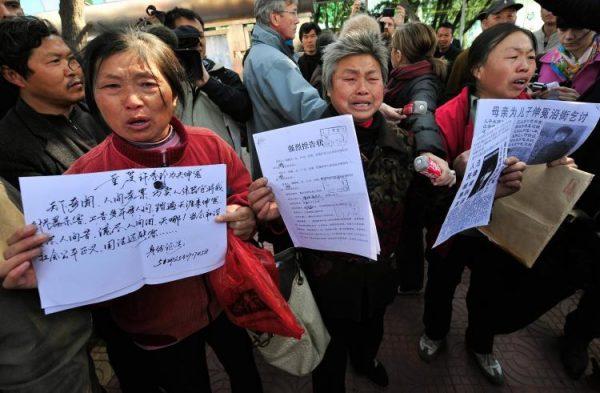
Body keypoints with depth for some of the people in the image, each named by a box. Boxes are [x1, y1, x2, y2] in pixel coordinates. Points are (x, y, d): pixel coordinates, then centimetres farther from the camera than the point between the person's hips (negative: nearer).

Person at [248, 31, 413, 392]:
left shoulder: (401, 141, -7)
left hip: (379, 274, 5)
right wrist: (275, 212, -38)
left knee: (371, 334, 33)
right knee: (330, 361, 21)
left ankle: (366, 362, 67)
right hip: (328, 278, -4)